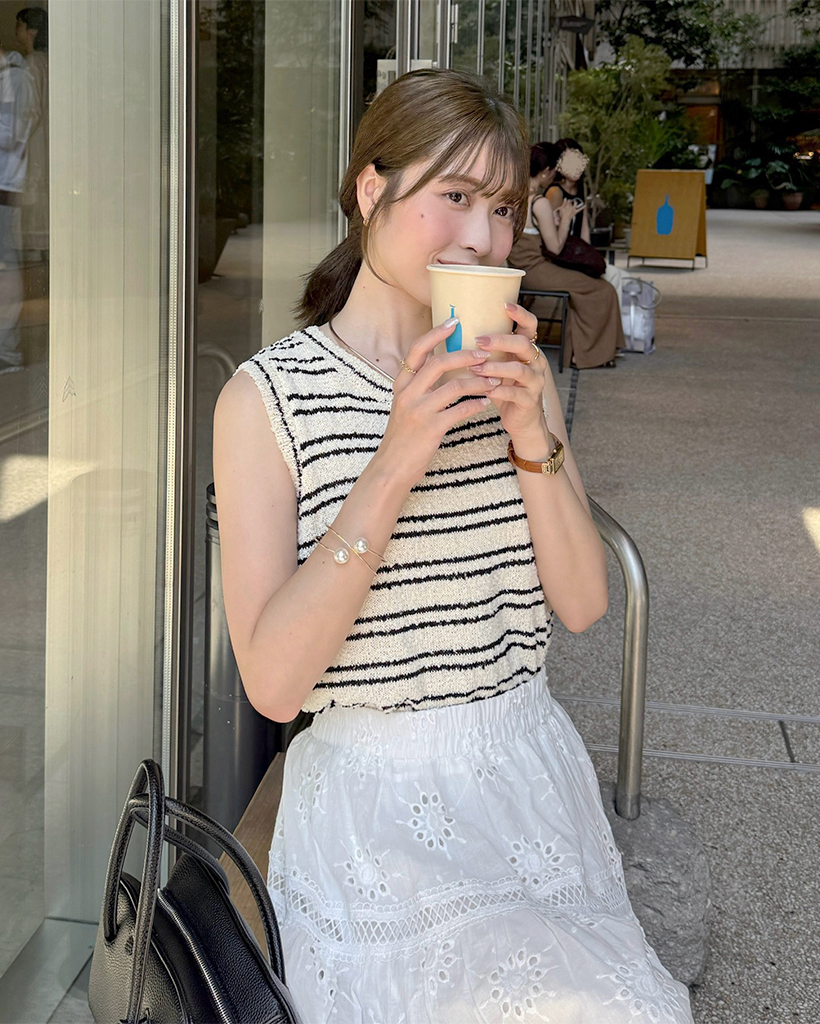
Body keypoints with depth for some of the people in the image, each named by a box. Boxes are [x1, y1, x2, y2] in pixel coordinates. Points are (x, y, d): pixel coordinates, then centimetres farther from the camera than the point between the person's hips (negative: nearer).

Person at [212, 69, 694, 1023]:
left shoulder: (512, 373, 9)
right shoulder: (266, 396, -7)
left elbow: (581, 604, 4)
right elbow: (273, 682, -15)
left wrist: (534, 436, -11)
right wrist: (395, 464, -21)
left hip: (527, 774, 5)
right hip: (373, 797, -4)